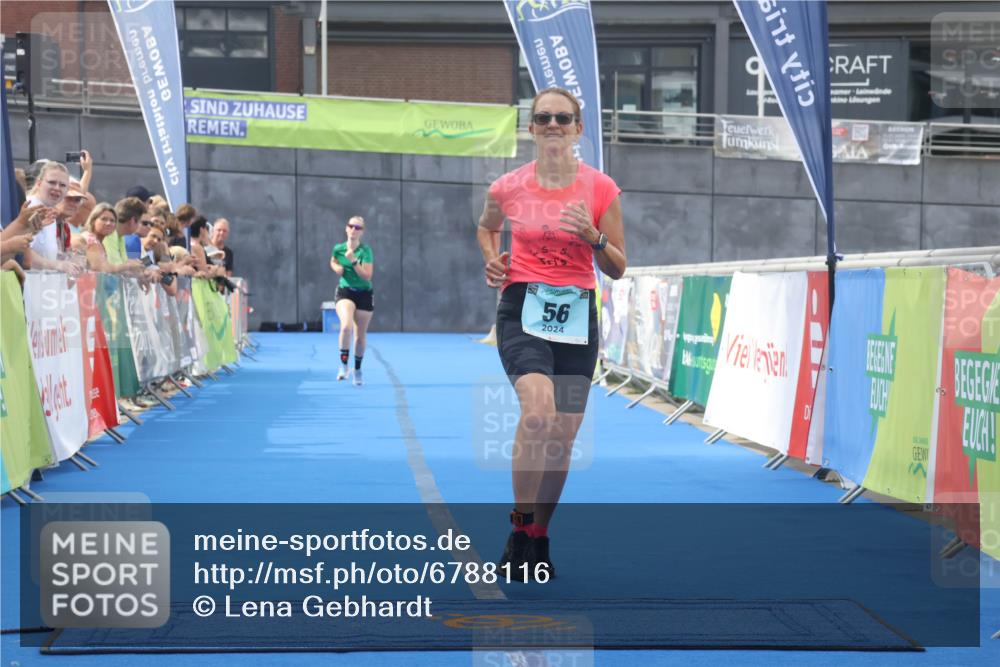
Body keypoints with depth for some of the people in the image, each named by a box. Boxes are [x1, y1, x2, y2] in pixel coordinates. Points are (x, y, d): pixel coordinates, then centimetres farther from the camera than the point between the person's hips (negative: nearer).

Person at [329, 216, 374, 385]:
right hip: (345, 292, 0)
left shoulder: (365, 251, -12)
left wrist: (353, 261, -28)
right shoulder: (338, 249, -3)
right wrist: (337, 268, -2)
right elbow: (333, 262, 20)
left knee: (360, 335, 9)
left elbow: (367, 276, -19)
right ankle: (343, 365, -14)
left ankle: (357, 370, 29)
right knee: (346, 326, -28)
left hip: (364, 294, 0)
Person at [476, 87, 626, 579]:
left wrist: (592, 235, -14)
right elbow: (486, 227, 24)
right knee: (538, 408, -28)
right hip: (522, 309, -2)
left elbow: (617, 269, 4)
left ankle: (539, 540, 24)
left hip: (576, 316, 2)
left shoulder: (600, 189, 0)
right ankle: (519, 529, -18)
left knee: (562, 435, 6)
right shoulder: (508, 187, 1)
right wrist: (491, 260, 4)